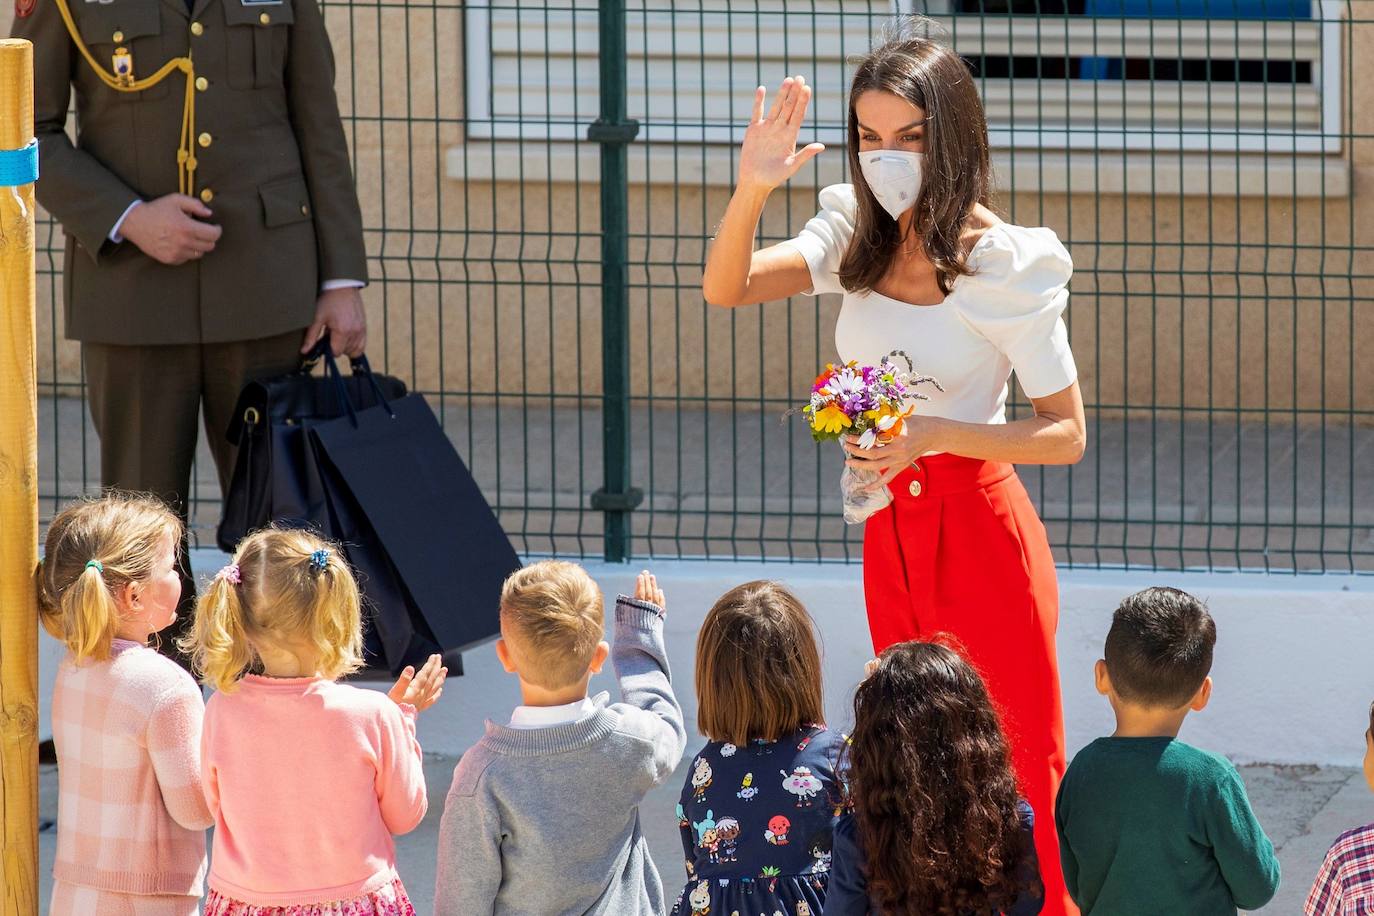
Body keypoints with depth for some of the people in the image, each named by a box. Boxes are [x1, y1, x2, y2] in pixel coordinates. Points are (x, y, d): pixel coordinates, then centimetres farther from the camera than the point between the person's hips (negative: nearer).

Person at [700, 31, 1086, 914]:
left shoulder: (1004, 264, -15)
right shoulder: (856, 238, 2)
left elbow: (1066, 434, -13)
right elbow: (725, 287, -8)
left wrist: (932, 433, -24)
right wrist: (751, 189, -25)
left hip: (980, 530, -6)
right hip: (889, 533, 6)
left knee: (1013, 772, 1)